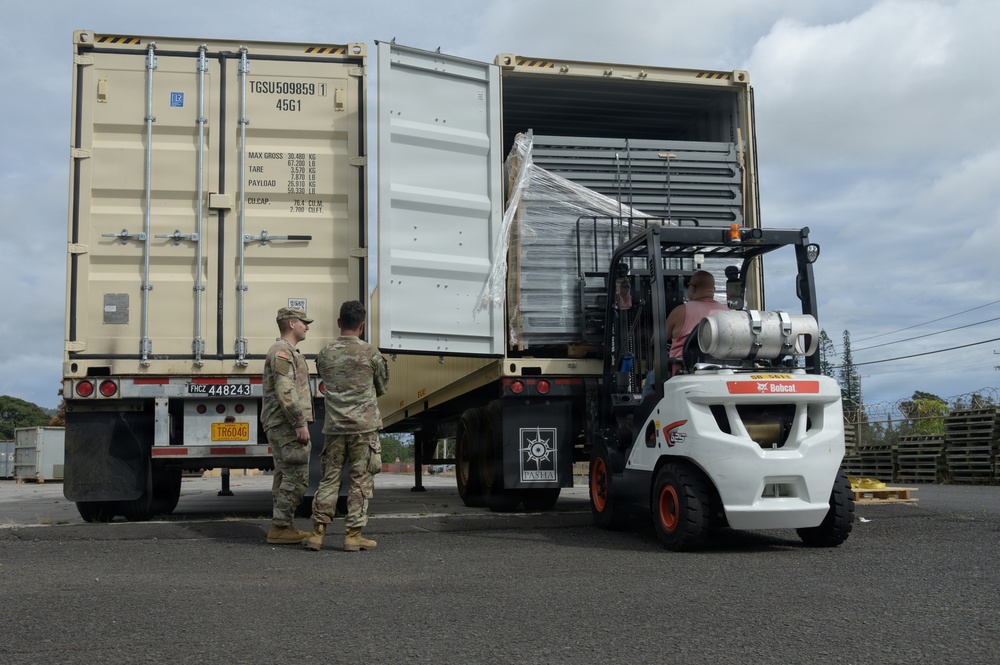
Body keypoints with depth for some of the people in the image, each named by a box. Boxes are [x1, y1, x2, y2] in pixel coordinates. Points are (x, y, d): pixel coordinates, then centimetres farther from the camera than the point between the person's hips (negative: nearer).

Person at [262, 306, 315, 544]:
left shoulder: (285, 352, 21)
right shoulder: (282, 351, -13)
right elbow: (285, 391, -22)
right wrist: (301, 423, -23)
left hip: (279, 426, 11)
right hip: (287, 425, -11)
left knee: (284, 476, 11)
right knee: (297, 477, -9)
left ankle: (283, 527, 13)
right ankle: (280, 528, -7)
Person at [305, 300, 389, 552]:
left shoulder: (325, 355, 5)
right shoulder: (370, 353, -5)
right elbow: (381, 387, 8)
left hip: (334, 427, 3)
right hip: (363, 427, -3)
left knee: (329, 479, 10)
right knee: (361, 481, 3)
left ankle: (317, 533, 7)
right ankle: (353, 536, 4)